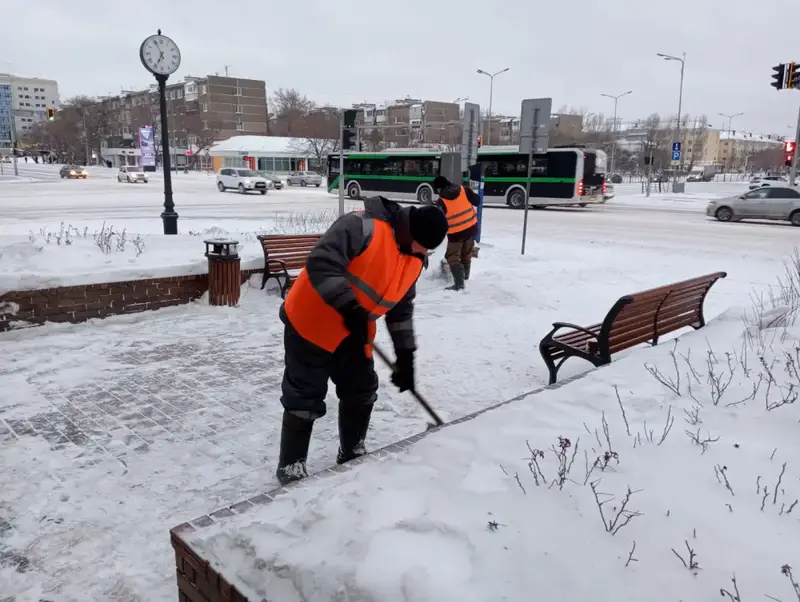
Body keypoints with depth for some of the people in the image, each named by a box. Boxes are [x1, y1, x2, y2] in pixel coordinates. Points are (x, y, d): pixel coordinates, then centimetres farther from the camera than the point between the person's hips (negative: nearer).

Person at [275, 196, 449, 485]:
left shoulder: (414, 261, 3)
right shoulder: (362, 226, -23)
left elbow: (401, 308, 10)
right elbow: (321, 263, -31)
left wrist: (405, 356, 7)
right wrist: (350, 307, -34)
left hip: (353, 333, 8)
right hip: (310, 324, -7)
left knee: (361, 391, 14)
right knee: (305, 397, -1)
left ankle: (352, 452, 35)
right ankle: (290, 465, 15)